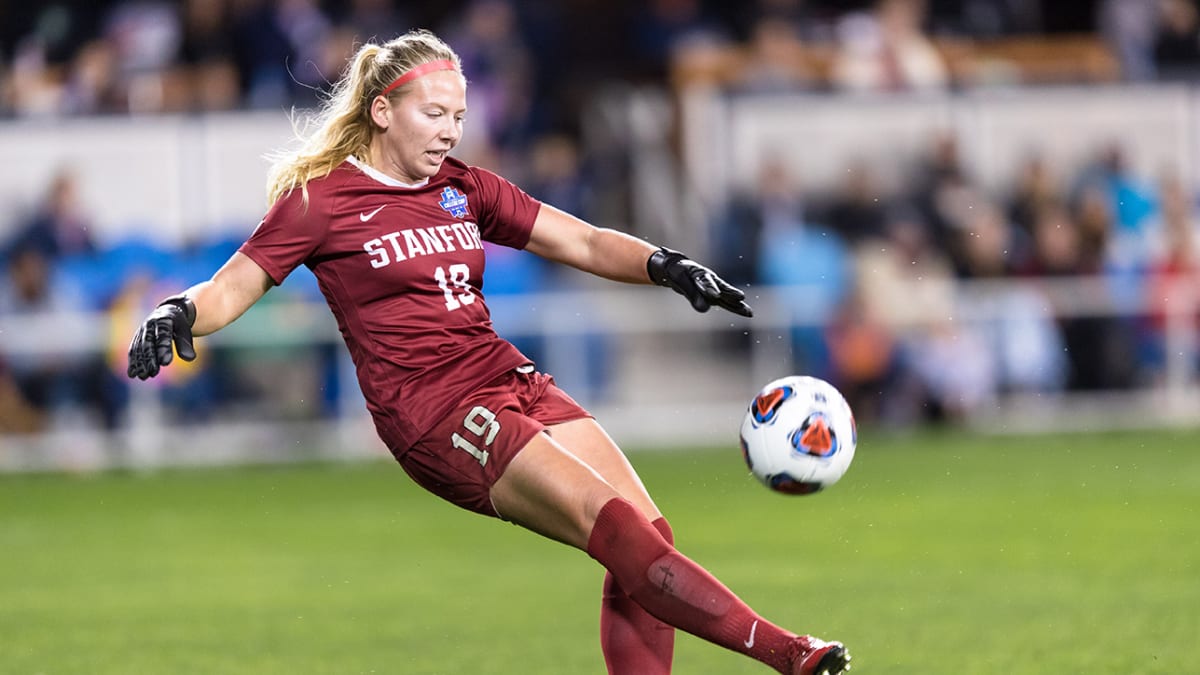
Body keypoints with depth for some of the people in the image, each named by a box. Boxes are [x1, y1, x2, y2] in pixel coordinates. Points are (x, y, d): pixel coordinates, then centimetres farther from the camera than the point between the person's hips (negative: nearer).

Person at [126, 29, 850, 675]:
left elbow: (582, 242, 15)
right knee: (609, 520, -22)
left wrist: (664, 265, -2)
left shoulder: (464, 187, 17)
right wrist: (177, 315, -21)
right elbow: (233, 287, 0)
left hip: (512, 380, 7)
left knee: (650, 530, -10)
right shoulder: (321, 198, 1)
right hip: (431, 410, -7)